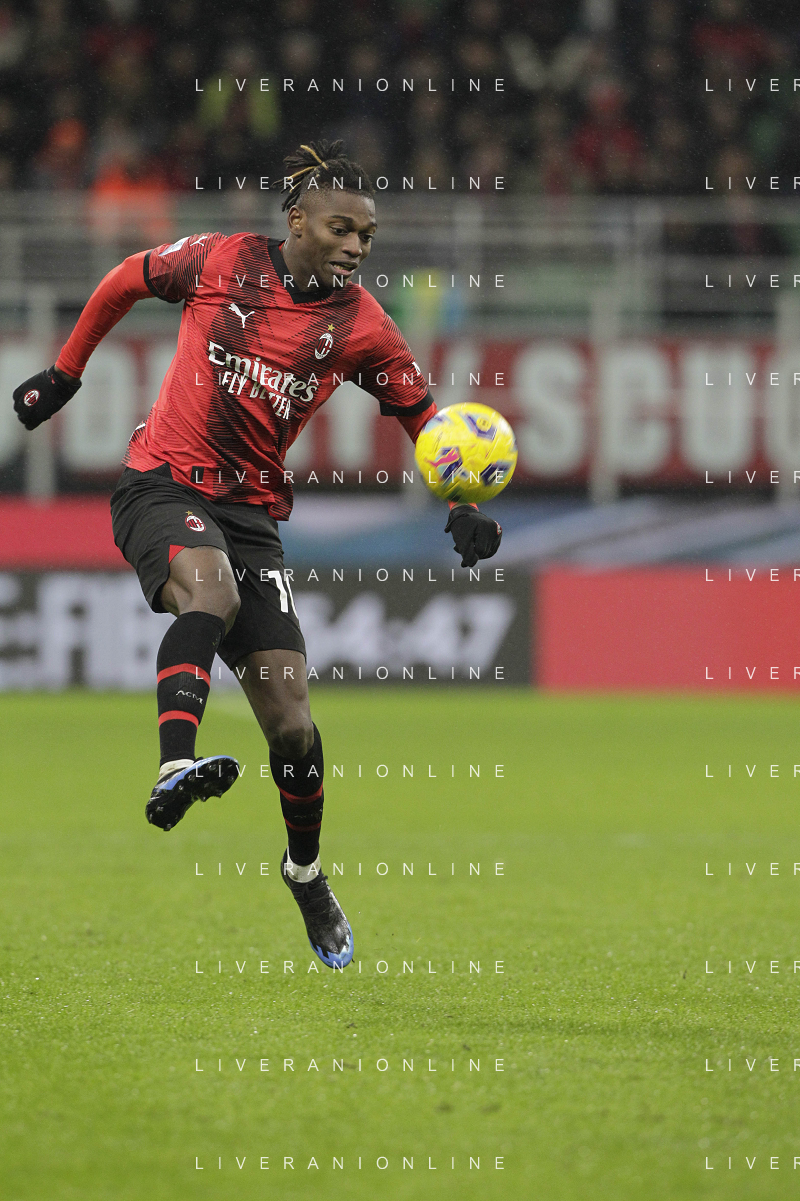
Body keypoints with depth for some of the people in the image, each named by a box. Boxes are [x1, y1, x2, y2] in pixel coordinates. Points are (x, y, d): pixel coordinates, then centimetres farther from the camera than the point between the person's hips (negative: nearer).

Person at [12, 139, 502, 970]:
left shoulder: (361, 327, 0)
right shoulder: (221, 261, -4)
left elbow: (425, 420, 8)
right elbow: (126, 282, 13)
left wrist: (462, 509, -8)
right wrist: (64, 374, 19)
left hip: (252, 508, 3)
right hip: (162, 486, -3)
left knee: (290, 718, -2)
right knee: (210, 586, -38)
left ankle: (306, 871, 22)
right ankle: (174, 768, -54)